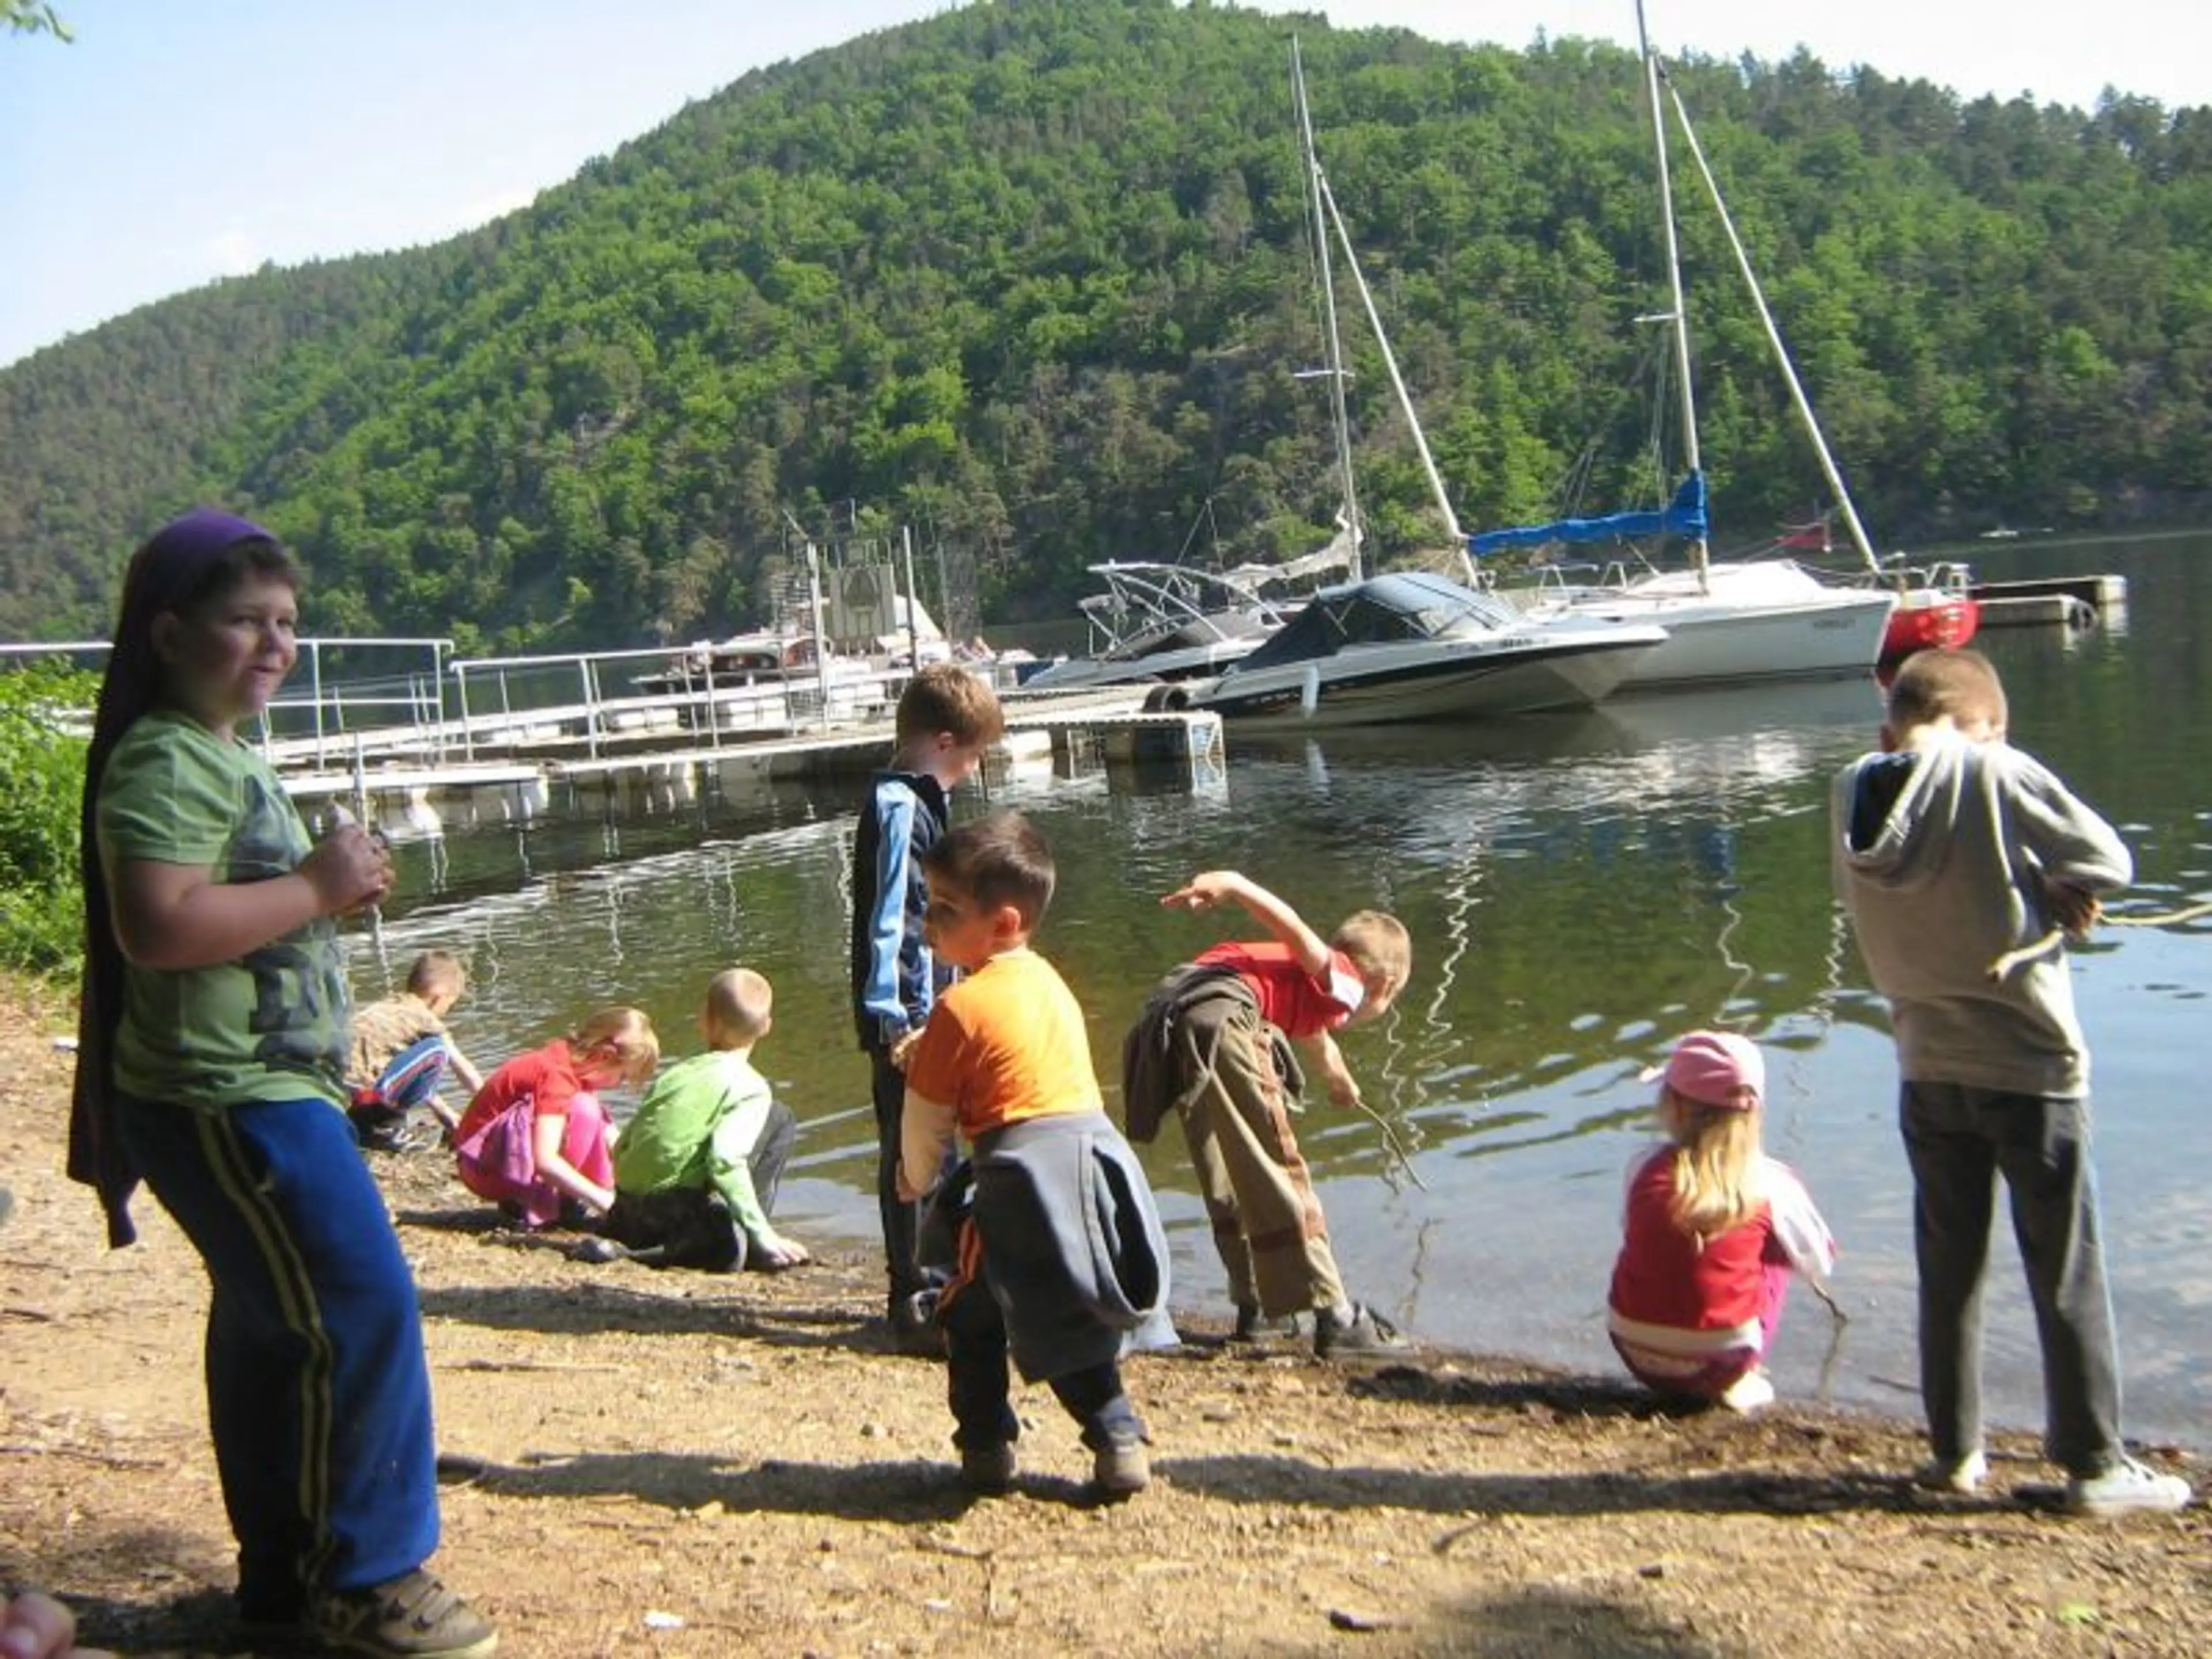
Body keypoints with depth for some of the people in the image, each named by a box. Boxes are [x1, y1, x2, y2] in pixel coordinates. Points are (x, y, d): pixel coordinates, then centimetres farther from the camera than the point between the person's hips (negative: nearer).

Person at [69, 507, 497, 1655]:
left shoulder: (224, 754, 16)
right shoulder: (164, 761, -16)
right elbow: (156, 925, -30)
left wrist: (333, 889, 9)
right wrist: (313, 886, -21)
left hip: (266, 1087, 11)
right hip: (229, 1099, -11)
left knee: (271, 1326, 16)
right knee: (363, 1311, -9)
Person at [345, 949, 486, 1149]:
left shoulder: (389, 1007, 24)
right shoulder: (426, 1019, 2)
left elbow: (416, 1074, 36)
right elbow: (467, 1074, 11)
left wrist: (443, 1111, 42)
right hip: (355, 1086, -9)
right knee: (437, 1051, -4)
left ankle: (358, 1123, 18)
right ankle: (386, 1126, 0)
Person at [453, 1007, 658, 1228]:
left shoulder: (570, 1058, 4)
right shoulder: (557, 1074, -24)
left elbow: (610, 1137, 11)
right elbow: (546, 1161, -34)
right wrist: (603, 1199, -29)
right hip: (487, 1168, -10)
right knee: (583, 1110, -25)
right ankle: (537, 1205, -16)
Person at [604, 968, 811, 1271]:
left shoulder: (674, 1072, 16)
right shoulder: (750, 1086, -3)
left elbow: (621, 1148, 17)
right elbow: (725, 1160, -17)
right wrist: (764, 1237, -16)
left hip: (629, 1212, 6)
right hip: (680, 1208, -6)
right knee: (780, 1119, 6)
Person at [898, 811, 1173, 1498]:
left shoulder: (961, 1007, -11)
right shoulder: (1047, 980, 13)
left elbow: (926, 1116, -4)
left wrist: (918, 1179, 15)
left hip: (1026, 1176, -7)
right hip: (1096, 1155, 7)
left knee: (970, 1314, 13)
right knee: (1076, 1315, 20)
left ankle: (986, 1447, 18)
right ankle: (1120, 1443, 16)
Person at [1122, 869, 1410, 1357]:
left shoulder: (1314, 995, 36)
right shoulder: (1345, 982, 10)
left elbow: (1315, 1038, 61)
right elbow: (1297, 933, -12)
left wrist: (1342, 1084, 82)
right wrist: (1234, 886, -30)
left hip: (1166, 1021, 9)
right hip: (1221, 1015, -9)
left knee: (1228, 1179, 21)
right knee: (1279, 1173, -1)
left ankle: (1254, 1305, 32)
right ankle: (1336, 1317, 4)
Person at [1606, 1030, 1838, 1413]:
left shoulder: (1644, 1169, -3)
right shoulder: (1771, 1184, -7)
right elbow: (1820, 1264, 6)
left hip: (1636, 1353, 2)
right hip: (1718, 1360, -2)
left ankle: (1675, 1384, 17)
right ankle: (1738, 1380, 10)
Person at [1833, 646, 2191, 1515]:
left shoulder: (1850, 794, -2)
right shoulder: (1994, 773, -16)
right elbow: (2107, 860, -11)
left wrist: (2029, 889, 2)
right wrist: (2048, 888, 3)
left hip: (1927, 1071, 4)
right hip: (2031, 1062, -4)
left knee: (1948, 1269, 16)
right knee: (2067, 1274, 8)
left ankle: (1954, 1452, 24)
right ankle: (2095, 1466, 17)